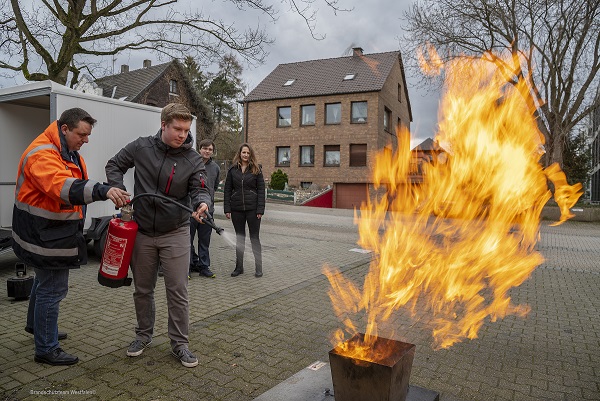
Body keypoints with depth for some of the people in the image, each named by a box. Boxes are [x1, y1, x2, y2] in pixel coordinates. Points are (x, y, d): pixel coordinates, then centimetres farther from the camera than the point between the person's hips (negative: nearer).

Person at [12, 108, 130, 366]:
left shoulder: (69, 153, 10)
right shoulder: (42, 154, -25)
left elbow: (77, 187, 16)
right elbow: (62, 186, -43)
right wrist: (102, 191, -56)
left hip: (54, 233, 11)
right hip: (44, 236, -11)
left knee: (44, 281, 27)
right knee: (52, 289, -2)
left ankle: (35, 324, 50)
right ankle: (46, 349, 13)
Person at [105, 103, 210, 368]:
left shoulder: (192, 159, -7)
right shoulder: (140, 147, -3)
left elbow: (198, 189, -12)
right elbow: (114, 166, 11)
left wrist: (201, 203, -35)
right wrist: (118, 190, -6)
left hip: (175, 234, -2)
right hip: (142, 232, 2)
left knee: (177, 291, 1)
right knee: (142, 289, 15)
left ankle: (179, 343, 16)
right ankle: (144, 334, 36)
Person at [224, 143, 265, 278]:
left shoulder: (256, 170, 1)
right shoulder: (233, 170, 5)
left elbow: (261, 190, -1)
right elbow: (227, 190, 6)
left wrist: (260, 210, -9)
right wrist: (227, 209, -2)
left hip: (252, 209, -2)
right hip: (237, 209, 2)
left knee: (254, 238, 4)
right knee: (239, 238, 11)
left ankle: (259, 268, 13)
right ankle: (239, 267, 22)